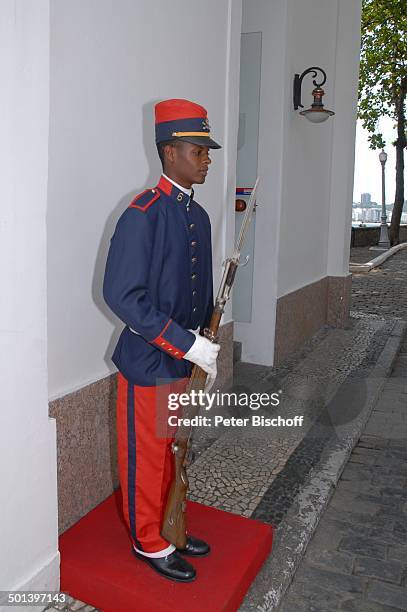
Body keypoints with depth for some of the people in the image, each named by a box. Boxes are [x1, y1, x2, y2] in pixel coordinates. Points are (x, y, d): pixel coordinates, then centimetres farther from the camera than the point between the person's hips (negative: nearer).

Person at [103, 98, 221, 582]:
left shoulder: (198, 216, 8)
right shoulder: (143, 213, -18)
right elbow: (122, 294, -24)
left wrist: (207, 351, 12)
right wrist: (186, 344, -25)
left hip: (184, 361, 8)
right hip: (149, 364, -8)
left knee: (173, 451, 22)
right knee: (146, 456, 11)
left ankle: (169, 526, 42)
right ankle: (148, 542, 32)